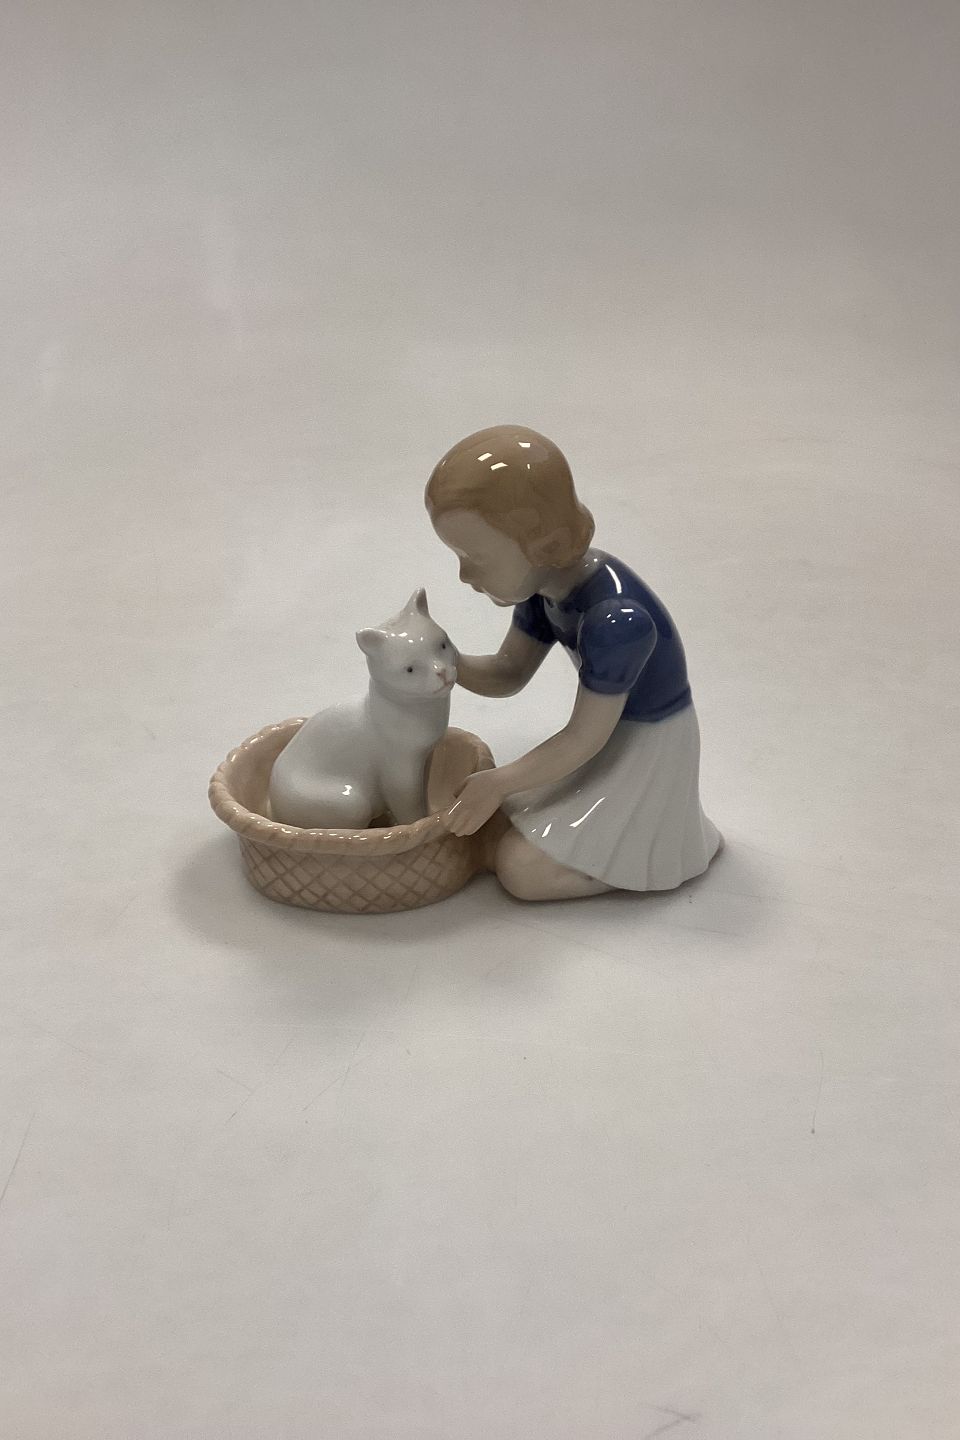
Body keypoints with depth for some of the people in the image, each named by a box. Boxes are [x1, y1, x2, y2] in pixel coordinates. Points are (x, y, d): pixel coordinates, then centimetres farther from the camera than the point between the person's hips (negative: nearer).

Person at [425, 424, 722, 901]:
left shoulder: (616, 621, -34)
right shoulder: (546, 582, -7)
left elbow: (584, 740, -25)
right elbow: (509, 673, 6)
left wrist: (499, 783, -18)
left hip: (644, 751, -9)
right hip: (611, 738, 9)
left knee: (522, 869, -12)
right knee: (501, 825, 14)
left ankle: (680, 840, 1)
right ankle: (654, 820, 17)